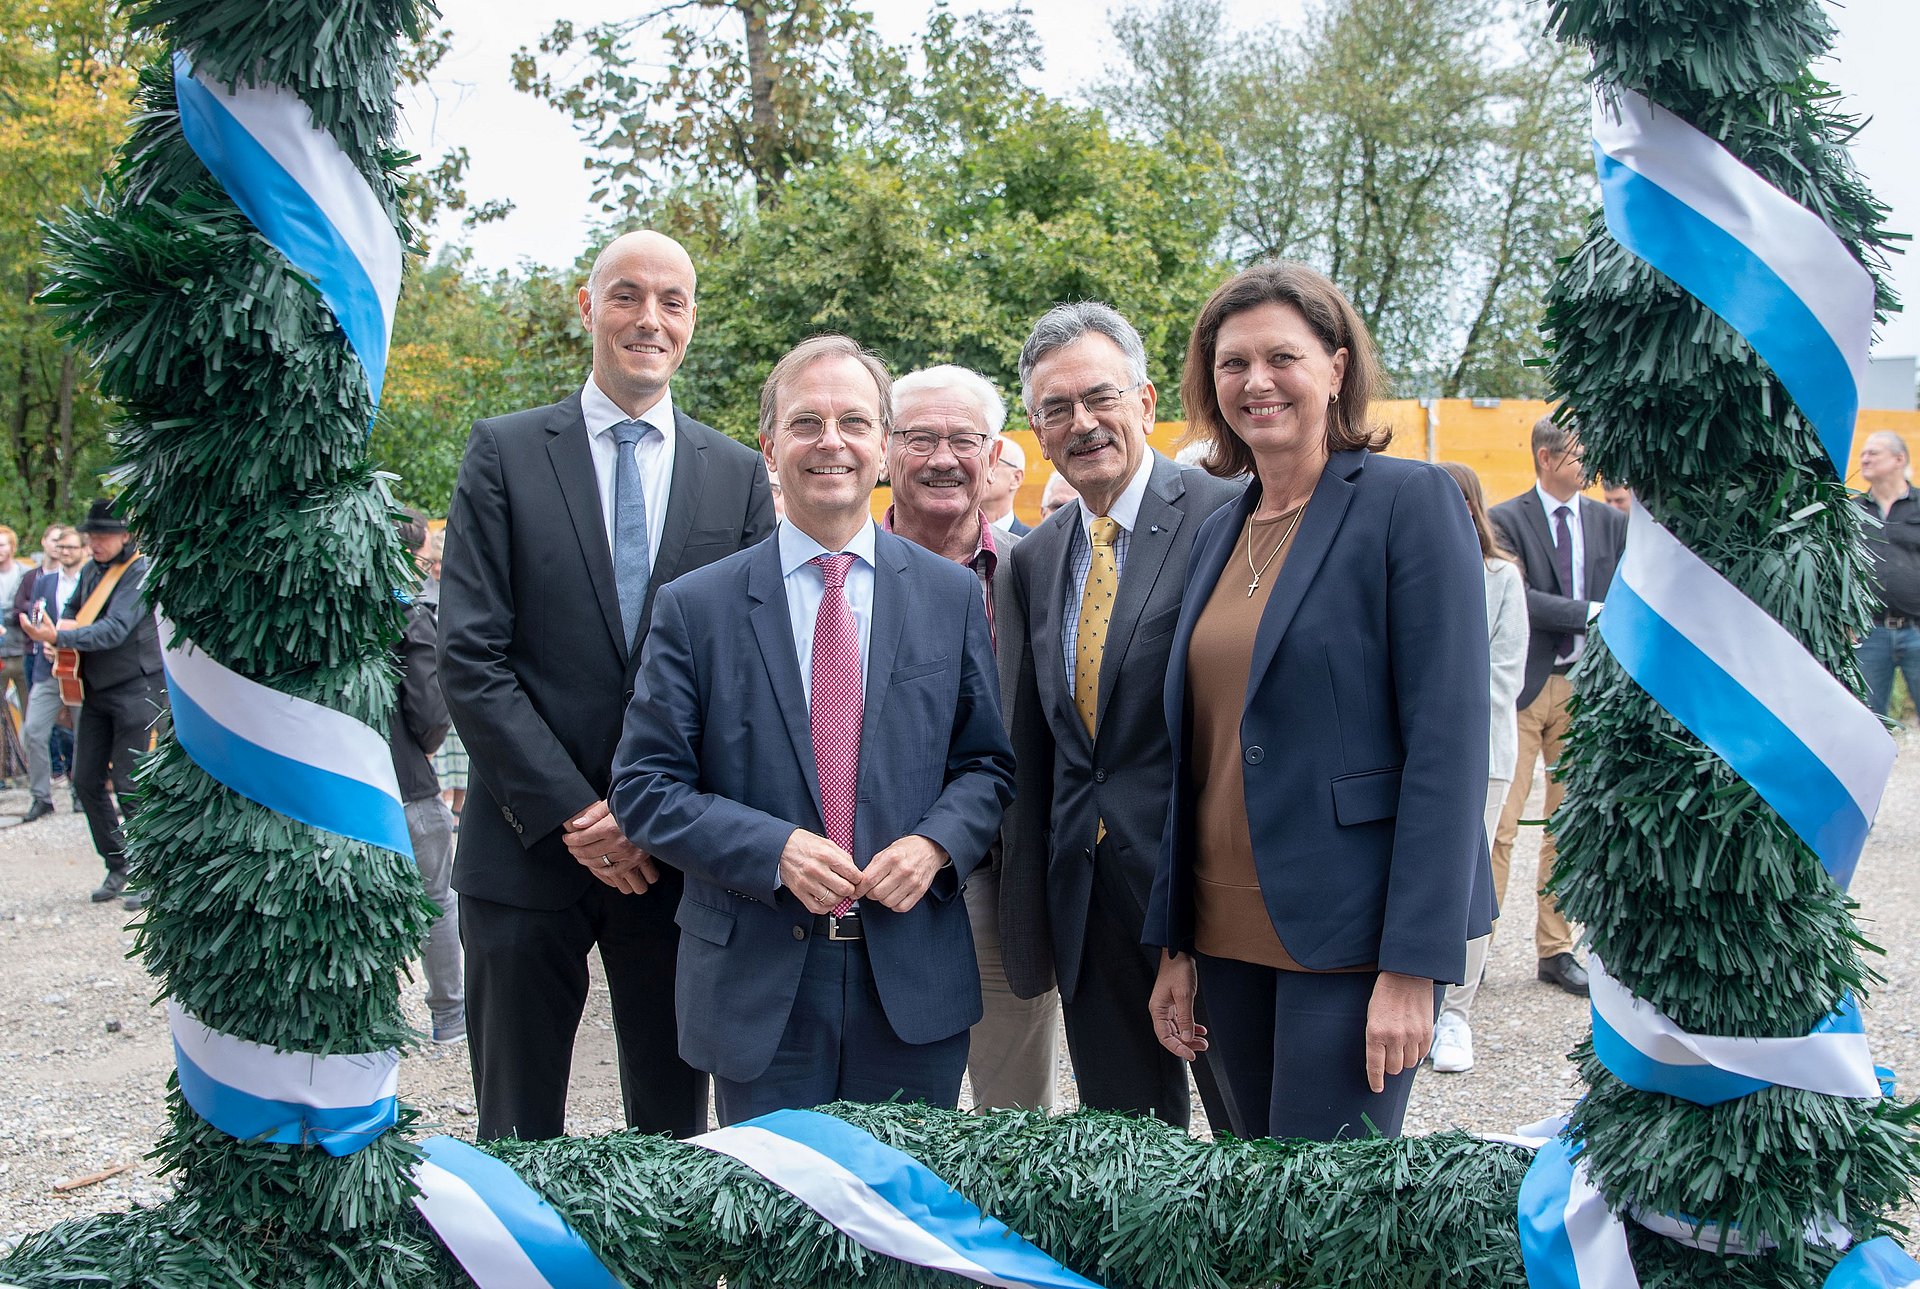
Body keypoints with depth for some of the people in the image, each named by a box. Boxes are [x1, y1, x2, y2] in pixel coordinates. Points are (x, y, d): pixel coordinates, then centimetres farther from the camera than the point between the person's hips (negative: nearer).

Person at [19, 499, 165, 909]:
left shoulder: (142, 573, -14)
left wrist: (60, 637, -33)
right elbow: (72, 609, 26)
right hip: (96, 690, 8)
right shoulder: (91, 571, 10)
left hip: (136, 688, -8)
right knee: (86, 780, 7)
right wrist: (60, 625, 3)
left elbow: (116, 629, -24)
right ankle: (117, 866, 19)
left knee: (130, 785, -8)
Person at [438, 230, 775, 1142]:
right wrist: (571, 812, -11)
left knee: (672, 1127, 12)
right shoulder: (504, 452, 1)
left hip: (677, 853, 2)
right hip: (526, 848, -1)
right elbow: (470, 657, -5)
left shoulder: (737, 474, 7)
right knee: (517, 1132, 10)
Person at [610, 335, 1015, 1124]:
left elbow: (987, 762, 9)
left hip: (914, 979, 2)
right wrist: (775, 849, -16)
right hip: (758, 989, -1)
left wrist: (935, 844, -11)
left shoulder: (951, 594, 5)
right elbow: (644, 788, -2)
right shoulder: (694, 607, 0)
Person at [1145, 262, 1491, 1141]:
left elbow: (1448, 738, -13)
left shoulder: (1409, 500, -7)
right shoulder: (1218, 533, 12)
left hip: (1349, 932, -6)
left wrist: (1413, 964, -17)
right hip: (1231, 934, 6)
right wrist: (1176, 944, 12)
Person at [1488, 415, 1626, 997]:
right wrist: (1589, 613, -18)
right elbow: (1516, 599, -15)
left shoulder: (1610, 522, 11)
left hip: (1585, 688, 5)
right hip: (1520, 689, -4)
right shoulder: (1505, 521, -3)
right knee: (1498, 824, -6)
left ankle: (1555, 949, 18)